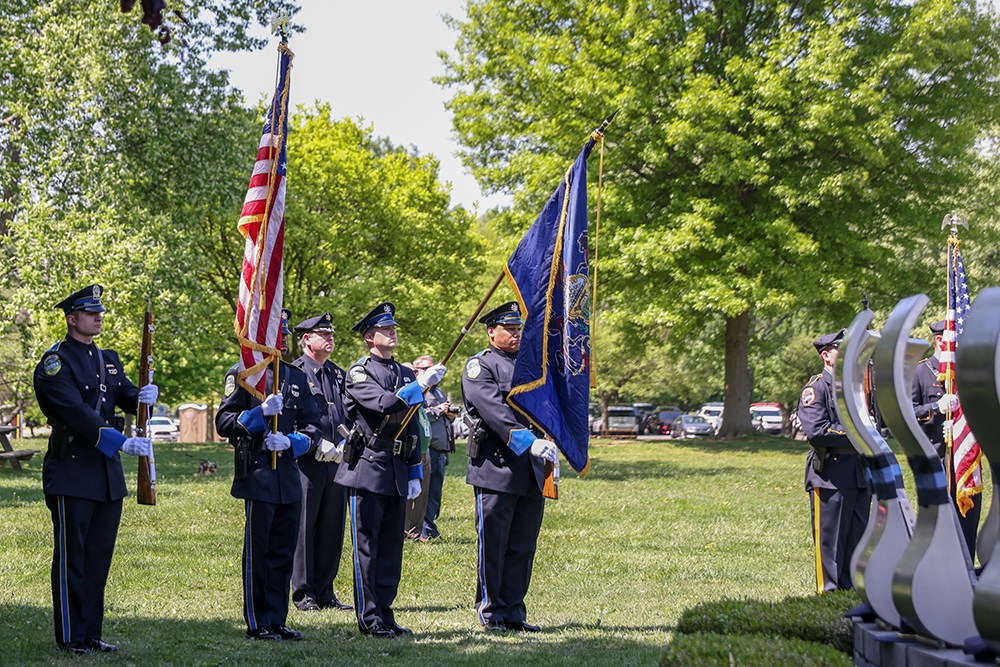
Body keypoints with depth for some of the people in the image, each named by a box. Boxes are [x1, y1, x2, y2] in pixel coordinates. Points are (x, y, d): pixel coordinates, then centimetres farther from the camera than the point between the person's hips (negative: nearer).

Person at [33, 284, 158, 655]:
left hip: (108, 473, 7)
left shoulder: (109, 359, 17)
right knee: (71, 558, -1)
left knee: (100, 555, 10)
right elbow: (76, 412, -20)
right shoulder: (55, 362, -8)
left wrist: (145, 396, -13)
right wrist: (121, 442, -28)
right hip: (71, 473, -7)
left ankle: (92, 634, 17)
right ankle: (70, 637, 6)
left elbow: (128, 399, 13)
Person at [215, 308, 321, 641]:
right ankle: (257, 623, 7)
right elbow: (223, 423, -7)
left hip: (289, 474, 6)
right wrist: (261, 412, -20)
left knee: (283, 551, 9)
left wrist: (290, 442, -8)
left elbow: (312, 427, 13)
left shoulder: (296, 377, 14)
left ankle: (277, 621, 17)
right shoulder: (241, 375, -2)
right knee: (257, 551, 0)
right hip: (258, 475, -6)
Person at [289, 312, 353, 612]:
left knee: (332, 528, 8)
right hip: (307, 462, -6)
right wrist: (318, 444, -16)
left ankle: (325, 592, 16)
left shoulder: (339, 374, 17)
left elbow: (349, 415, 19)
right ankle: (303, 593, 6)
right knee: (304, 528, -2)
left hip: (337, 461, 6)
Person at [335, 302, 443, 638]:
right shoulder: (359, 373, -4)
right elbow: (383, 403, -23)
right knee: (367, 544, -2)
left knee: (391, 545, 9)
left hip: (398, 471, 6)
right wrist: (420, 385, -25)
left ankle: (385, 615, 15)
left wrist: (414, 472, 15)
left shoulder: (405, 374, 16)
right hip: (368, 469, -6)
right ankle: (369, 618, 3)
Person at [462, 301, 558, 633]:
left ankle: (514, 611, 16)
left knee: (523, 545, 8)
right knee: (493, 545, 0)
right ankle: (492, 614, 9)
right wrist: (530, 442, -28)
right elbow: (495, 412, -18)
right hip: (496, 468, -6)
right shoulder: (479, 366, -3)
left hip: (531, 472, 6)